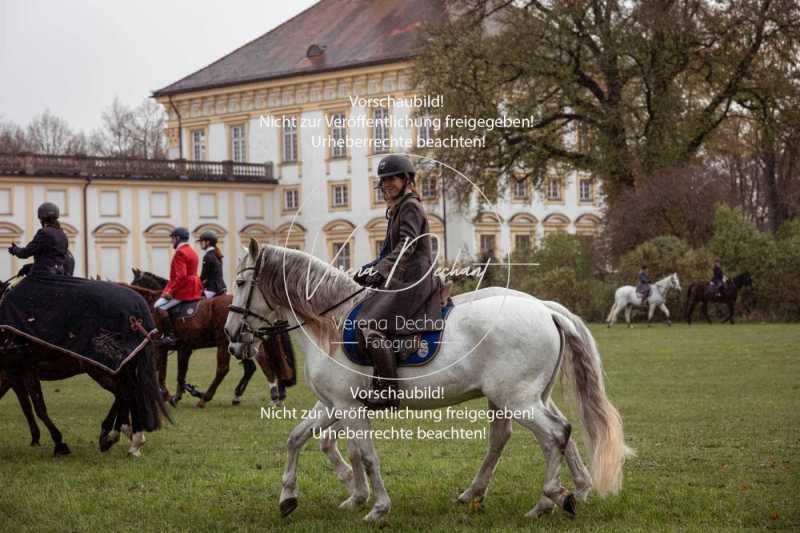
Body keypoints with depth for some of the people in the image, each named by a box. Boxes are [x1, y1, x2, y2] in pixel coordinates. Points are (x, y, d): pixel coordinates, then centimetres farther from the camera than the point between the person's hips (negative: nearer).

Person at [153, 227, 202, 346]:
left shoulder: (180, 253, -15)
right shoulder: (192, 252, 17)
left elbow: (181, 276, -24)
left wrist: (171, 291, -21)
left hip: (182, 291, -11)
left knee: (159, 306, -13)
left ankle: (170, 336, -17)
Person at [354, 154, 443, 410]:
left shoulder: (410, 207, -10)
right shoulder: (397, 209, 21)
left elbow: (406, 246, -22)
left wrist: (381, 270, -31)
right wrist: (369, 269, 15)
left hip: (414, 281, -11)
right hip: (402, 280, 11)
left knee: (371, 323, -22)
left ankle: (389, 389, -26)